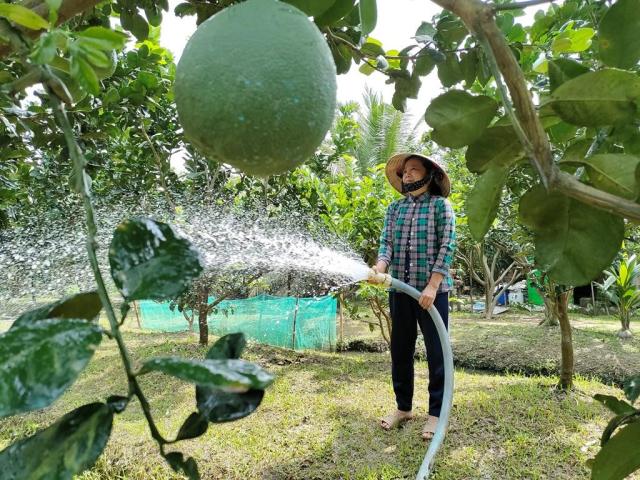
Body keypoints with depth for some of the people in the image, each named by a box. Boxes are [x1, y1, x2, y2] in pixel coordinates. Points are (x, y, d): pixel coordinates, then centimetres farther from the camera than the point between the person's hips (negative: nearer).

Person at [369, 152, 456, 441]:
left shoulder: (440, 205, -1)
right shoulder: (395, 207, 11)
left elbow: (447, 247, -8)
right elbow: (386, 242, 2)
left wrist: (432, 286, -17)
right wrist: (380, 268, -19)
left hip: (432, 289, -4)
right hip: (399, 289, 4)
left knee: (436, 352, 4)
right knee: (400, 351, 12)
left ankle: (436, 413, 18)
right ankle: (403, 407, 27)